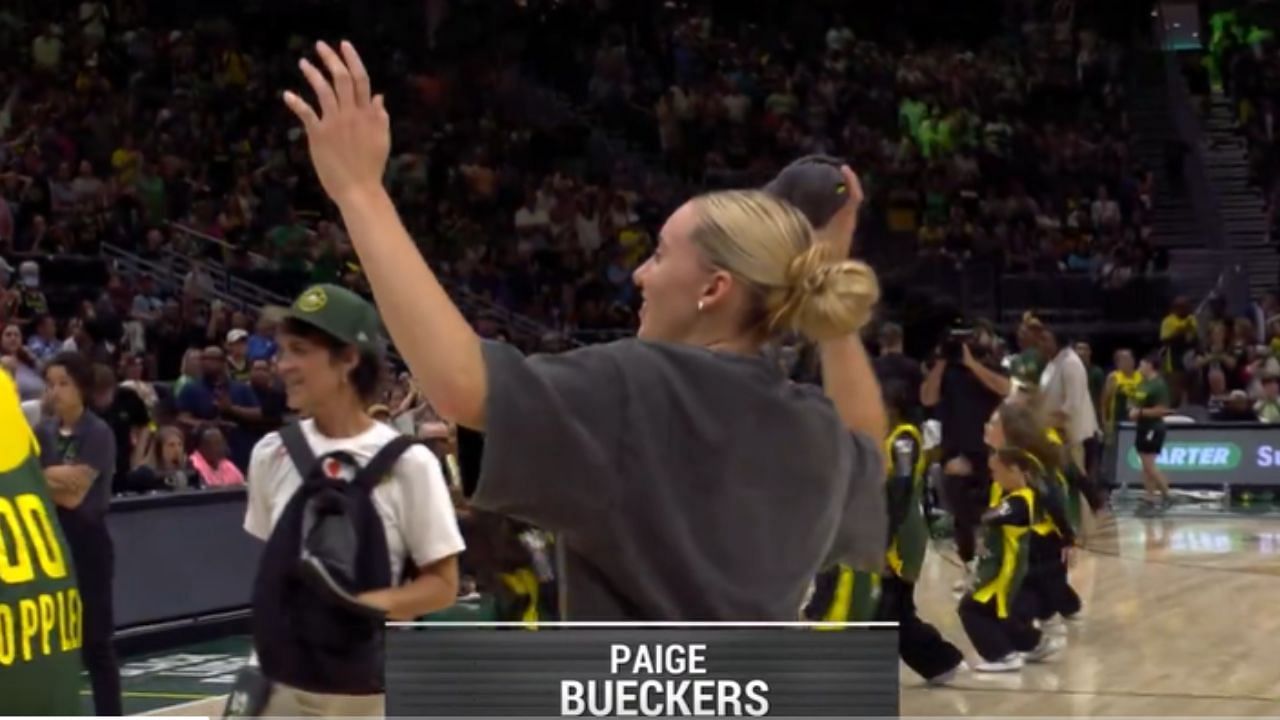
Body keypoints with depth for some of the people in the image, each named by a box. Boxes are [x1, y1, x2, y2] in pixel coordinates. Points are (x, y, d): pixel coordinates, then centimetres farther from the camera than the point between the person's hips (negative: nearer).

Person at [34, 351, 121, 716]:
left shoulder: (98, 434, -10)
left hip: (87, 542, -5)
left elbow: (75, 494, -16)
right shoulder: (41, 432, 7)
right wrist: (58, 476, -17)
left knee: (96, 641, -1)